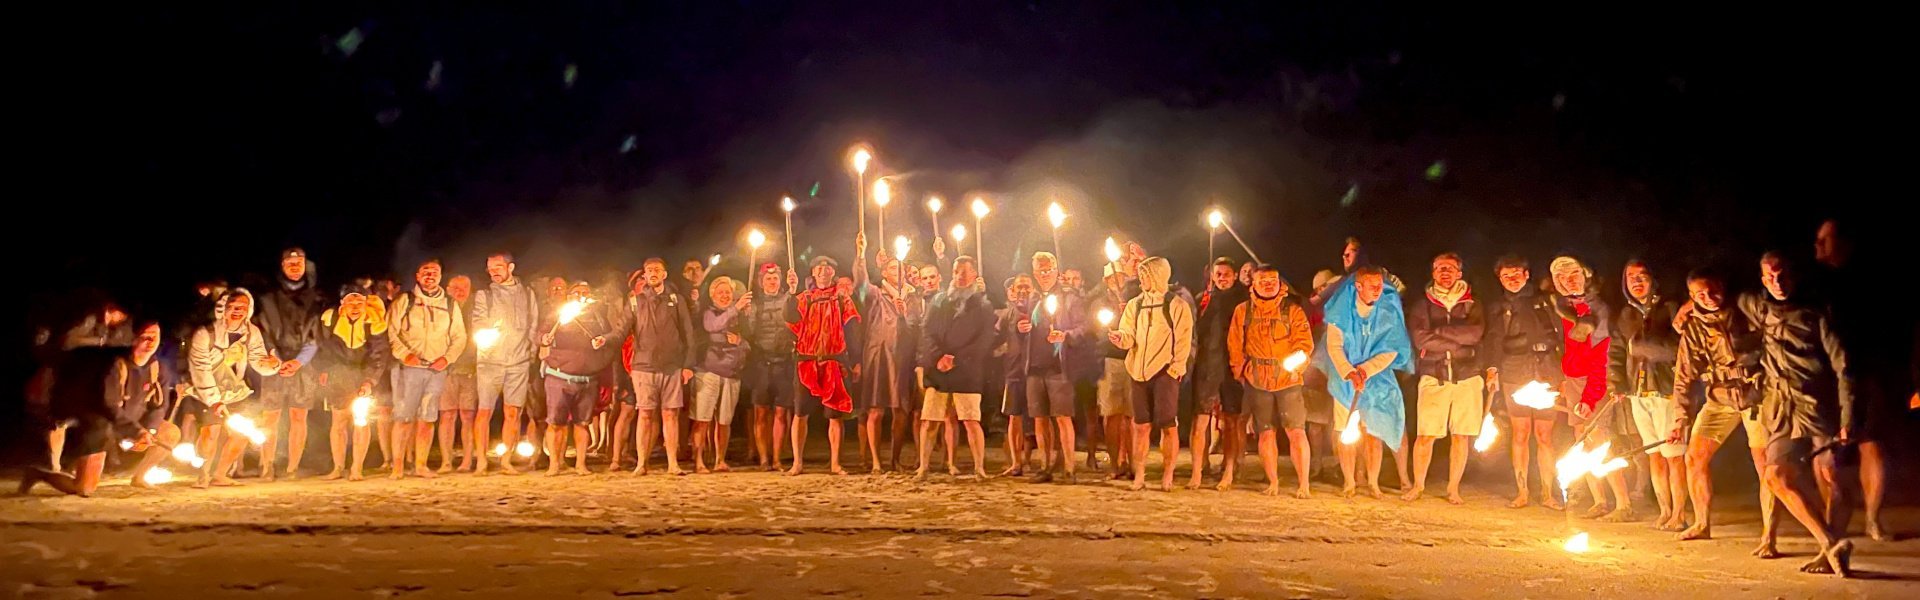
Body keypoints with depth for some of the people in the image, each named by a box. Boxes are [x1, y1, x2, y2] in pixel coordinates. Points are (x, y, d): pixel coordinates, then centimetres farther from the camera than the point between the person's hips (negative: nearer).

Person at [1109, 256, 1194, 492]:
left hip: (1165, 372, -4)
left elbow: (1183, 342, -4)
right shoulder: (1134, 304, 12)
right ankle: (1139, 477, 10)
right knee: (1141, 426, 6)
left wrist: (1175, 367, -12)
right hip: (1139, 372, 4)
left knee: (1168, 426, -2)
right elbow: (1130, 336, 7)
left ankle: (1167, 477, 6)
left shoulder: (1177, 305, -2)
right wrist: (1121, 338, -15)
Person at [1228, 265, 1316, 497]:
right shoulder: (1243, 311, 9)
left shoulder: (1293, 310, 3)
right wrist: (1241, 372, 7)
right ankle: (1273, 483, 18)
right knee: (1266, 433, 6)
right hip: (1257, 383, 2)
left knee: (1296, 432, -7)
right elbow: (1235, 345, 12)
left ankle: (1303, 485, 0)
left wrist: (1294, 366, -14)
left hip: (1288, 380, -2)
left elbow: (1305, 343, -2)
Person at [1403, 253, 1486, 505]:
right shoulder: (1422, 306, 9)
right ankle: (1418, 485, 9)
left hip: (1467, 378, 1)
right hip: (1434, 378, -1)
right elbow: (1420, 339, -7)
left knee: (1461, 436, 2)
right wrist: (1458, 341, -7)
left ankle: (1453, 489, 13)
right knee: (1425, 435, -6)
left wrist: (1437, 333, -8)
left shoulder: (1472, 305, 10)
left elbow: (1475, 333, -9)